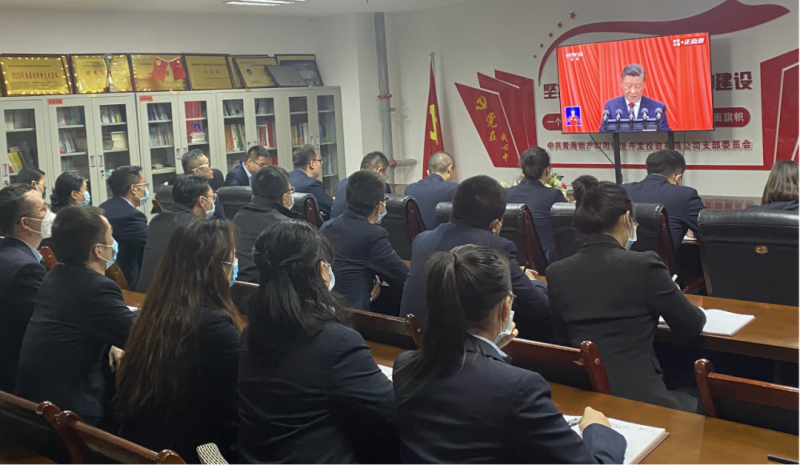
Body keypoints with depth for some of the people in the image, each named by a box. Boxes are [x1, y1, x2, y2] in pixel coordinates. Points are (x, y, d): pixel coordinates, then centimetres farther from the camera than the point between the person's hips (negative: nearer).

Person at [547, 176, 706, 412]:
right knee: (698, 401, 26)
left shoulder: (556, 273, -1)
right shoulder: (644, 265, -14)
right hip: (639, 398, -5)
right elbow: (693, 325, -1)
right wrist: (674, 295, 22)